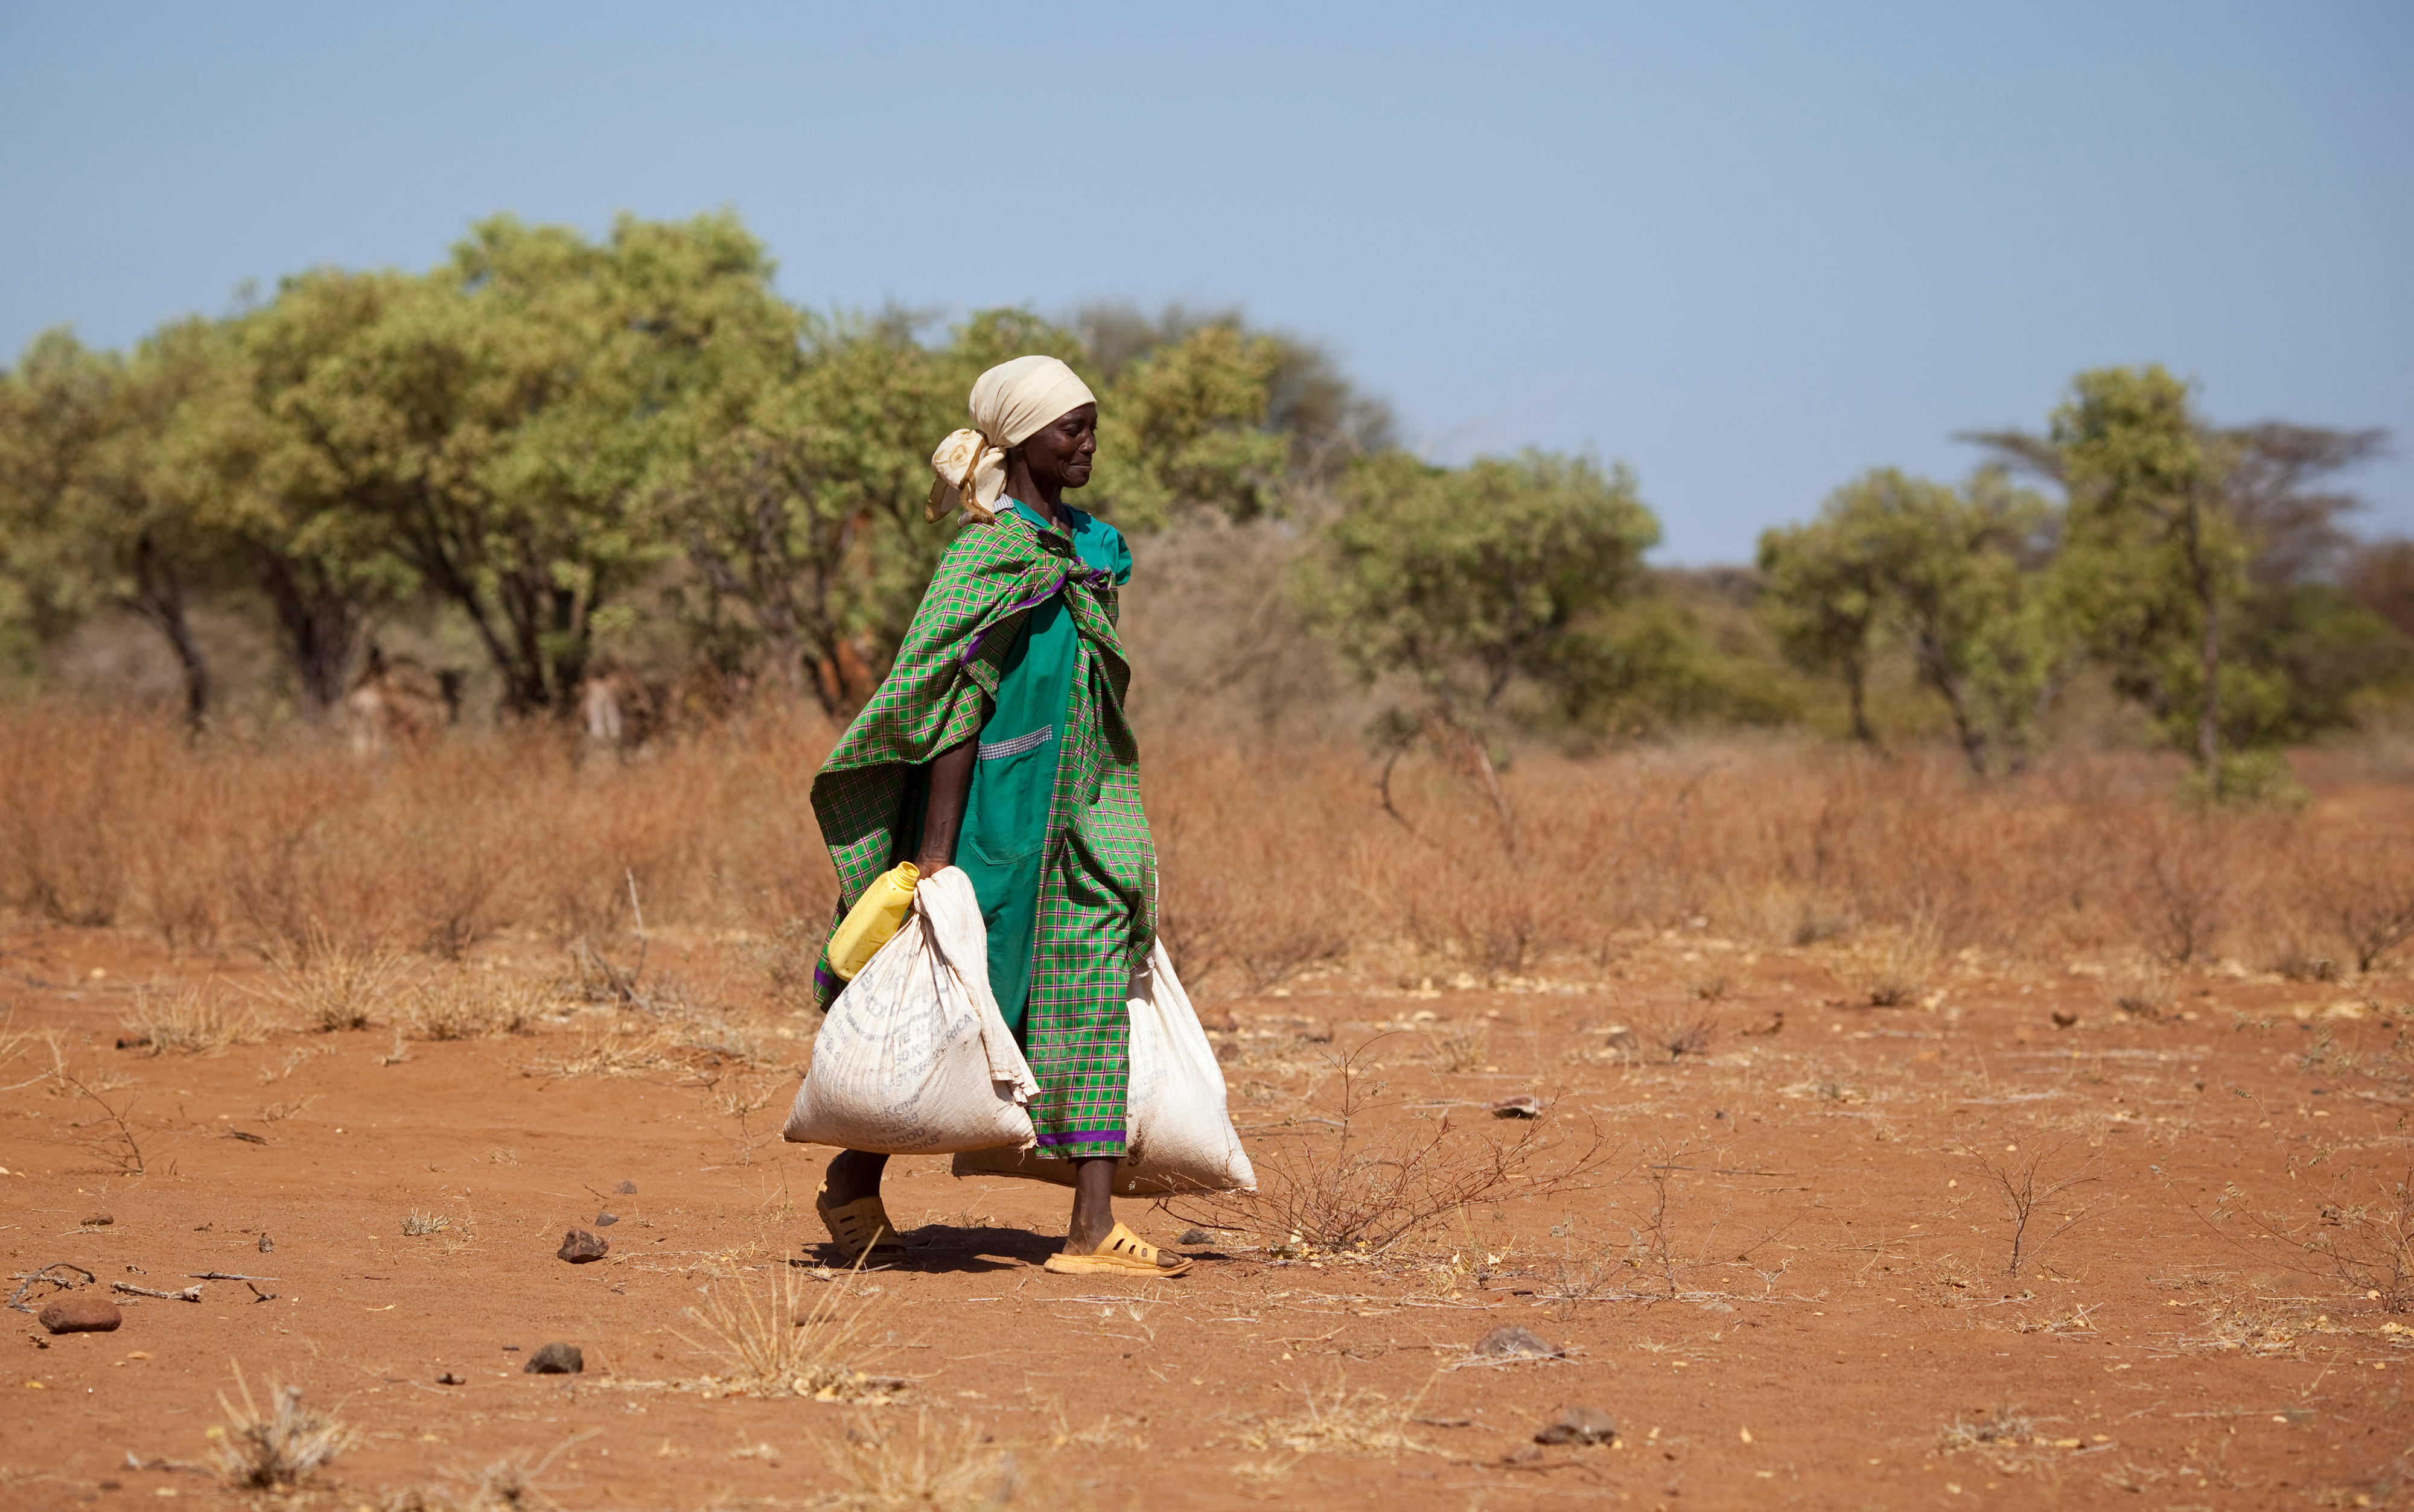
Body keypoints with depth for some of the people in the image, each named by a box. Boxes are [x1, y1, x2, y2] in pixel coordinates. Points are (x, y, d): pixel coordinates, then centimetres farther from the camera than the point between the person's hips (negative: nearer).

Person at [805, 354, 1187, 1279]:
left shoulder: (1088, 548, 12)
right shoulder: (991, 554, -13)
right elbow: (952, 709, -17)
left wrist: (1112, 839, 19)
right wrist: (937, 853, -21)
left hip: (1077, 817, 8)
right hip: (1000, 818, -8)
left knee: (1092, 1000, 0)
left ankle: (1092, 1230, 0)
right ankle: (854, 1182, 22)